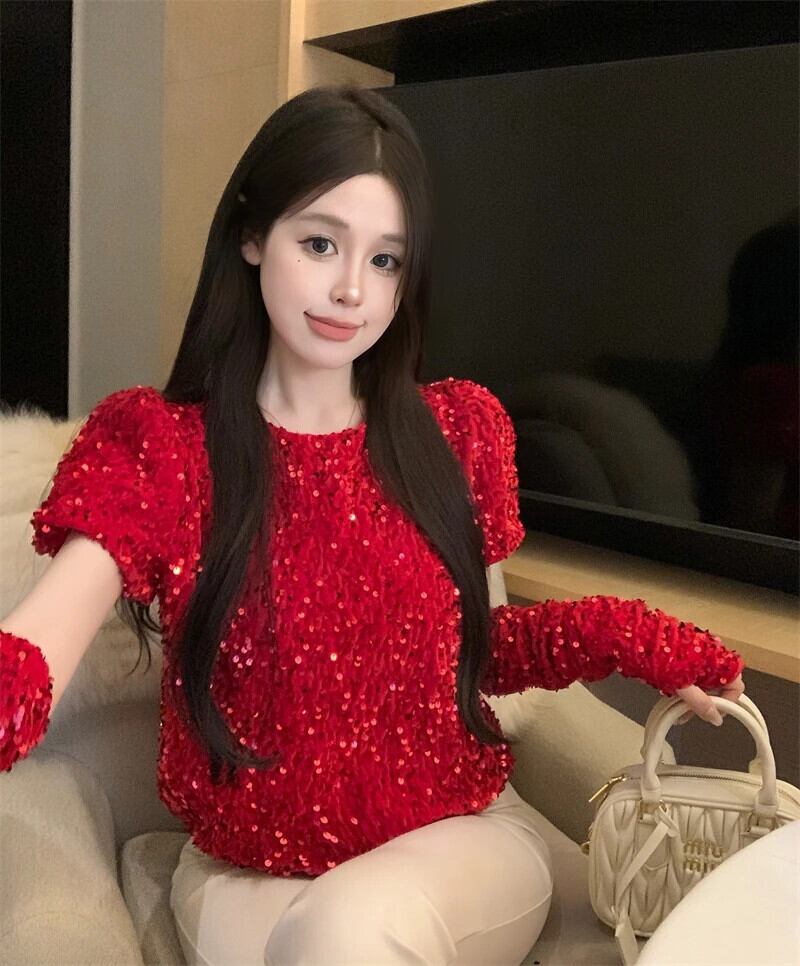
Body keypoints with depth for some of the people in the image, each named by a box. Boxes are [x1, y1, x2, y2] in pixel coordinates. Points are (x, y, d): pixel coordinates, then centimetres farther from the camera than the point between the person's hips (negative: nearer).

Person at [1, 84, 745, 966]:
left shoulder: (458, 432, 0)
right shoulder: (157, 446, -8)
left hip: (460, 835, 1)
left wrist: (623, 636, -9)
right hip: (249, 869, 0)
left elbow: (469, 643, 8)